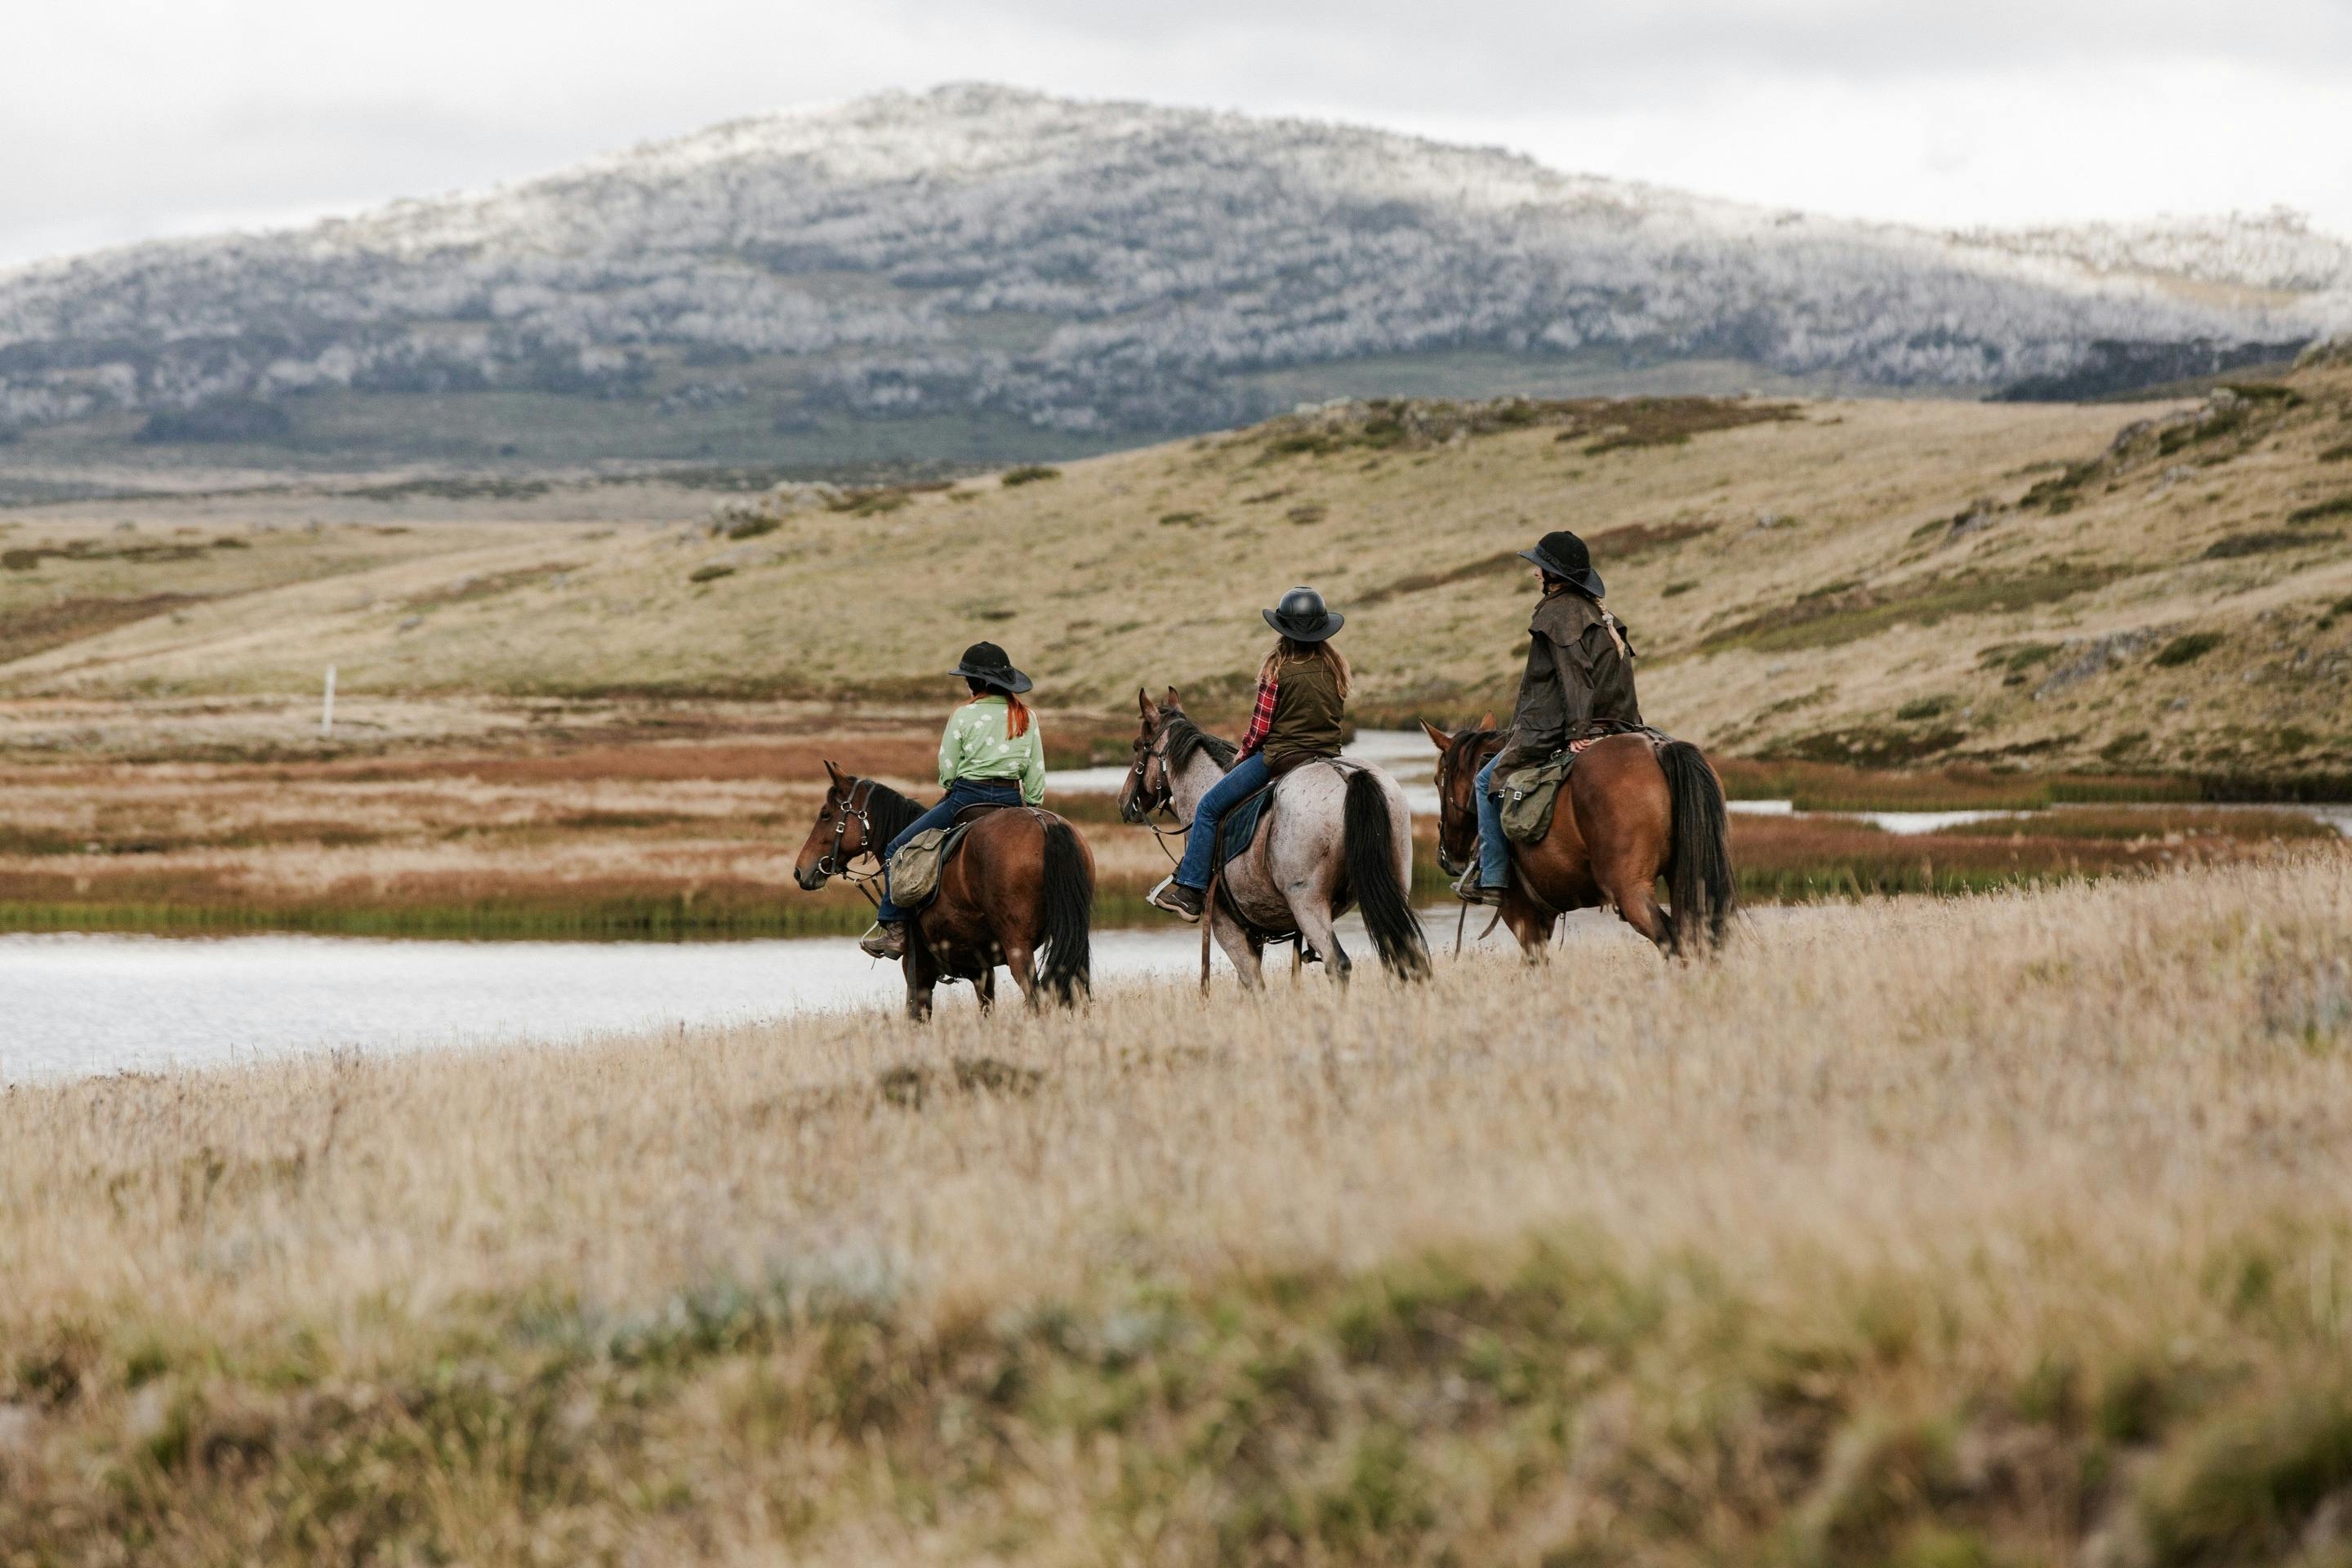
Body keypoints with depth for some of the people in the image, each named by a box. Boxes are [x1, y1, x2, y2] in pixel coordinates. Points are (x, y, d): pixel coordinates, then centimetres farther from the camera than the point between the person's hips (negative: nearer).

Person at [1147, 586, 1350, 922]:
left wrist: (1243, 754, 9)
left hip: (1280, 756, -5)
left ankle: (1190, 891, 1)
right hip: (1329, 756, 5)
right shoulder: (1337, 666, 4)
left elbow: (1260, 727, -9)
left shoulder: (1277, 669, -12)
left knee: (1208, 807, 5)